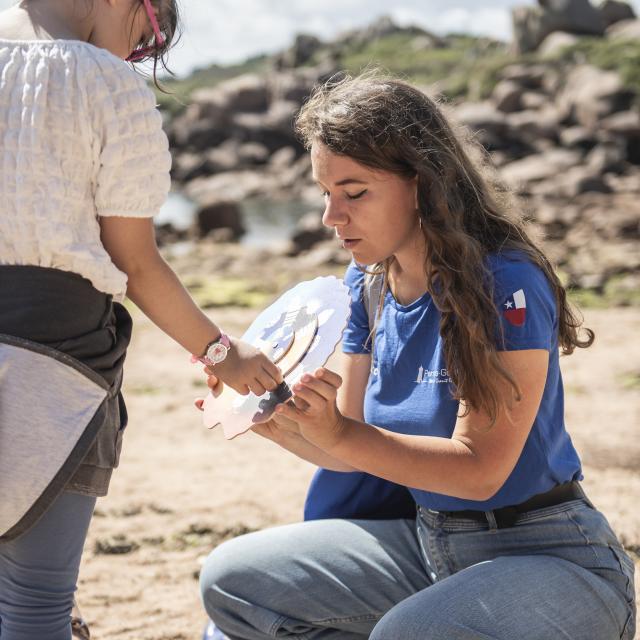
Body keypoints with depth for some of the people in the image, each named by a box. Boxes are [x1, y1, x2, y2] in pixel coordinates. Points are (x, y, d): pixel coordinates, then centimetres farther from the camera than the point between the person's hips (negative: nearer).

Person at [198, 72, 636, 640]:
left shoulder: (506, 285, -19)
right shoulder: (367, 284, 3)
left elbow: (479, 470, -22)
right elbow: (359, 451, 8)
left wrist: (342, 435, -32)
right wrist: (275, 420, -11)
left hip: (544, 557, -8)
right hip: (430, 543, 8)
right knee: (230, 582, 1)